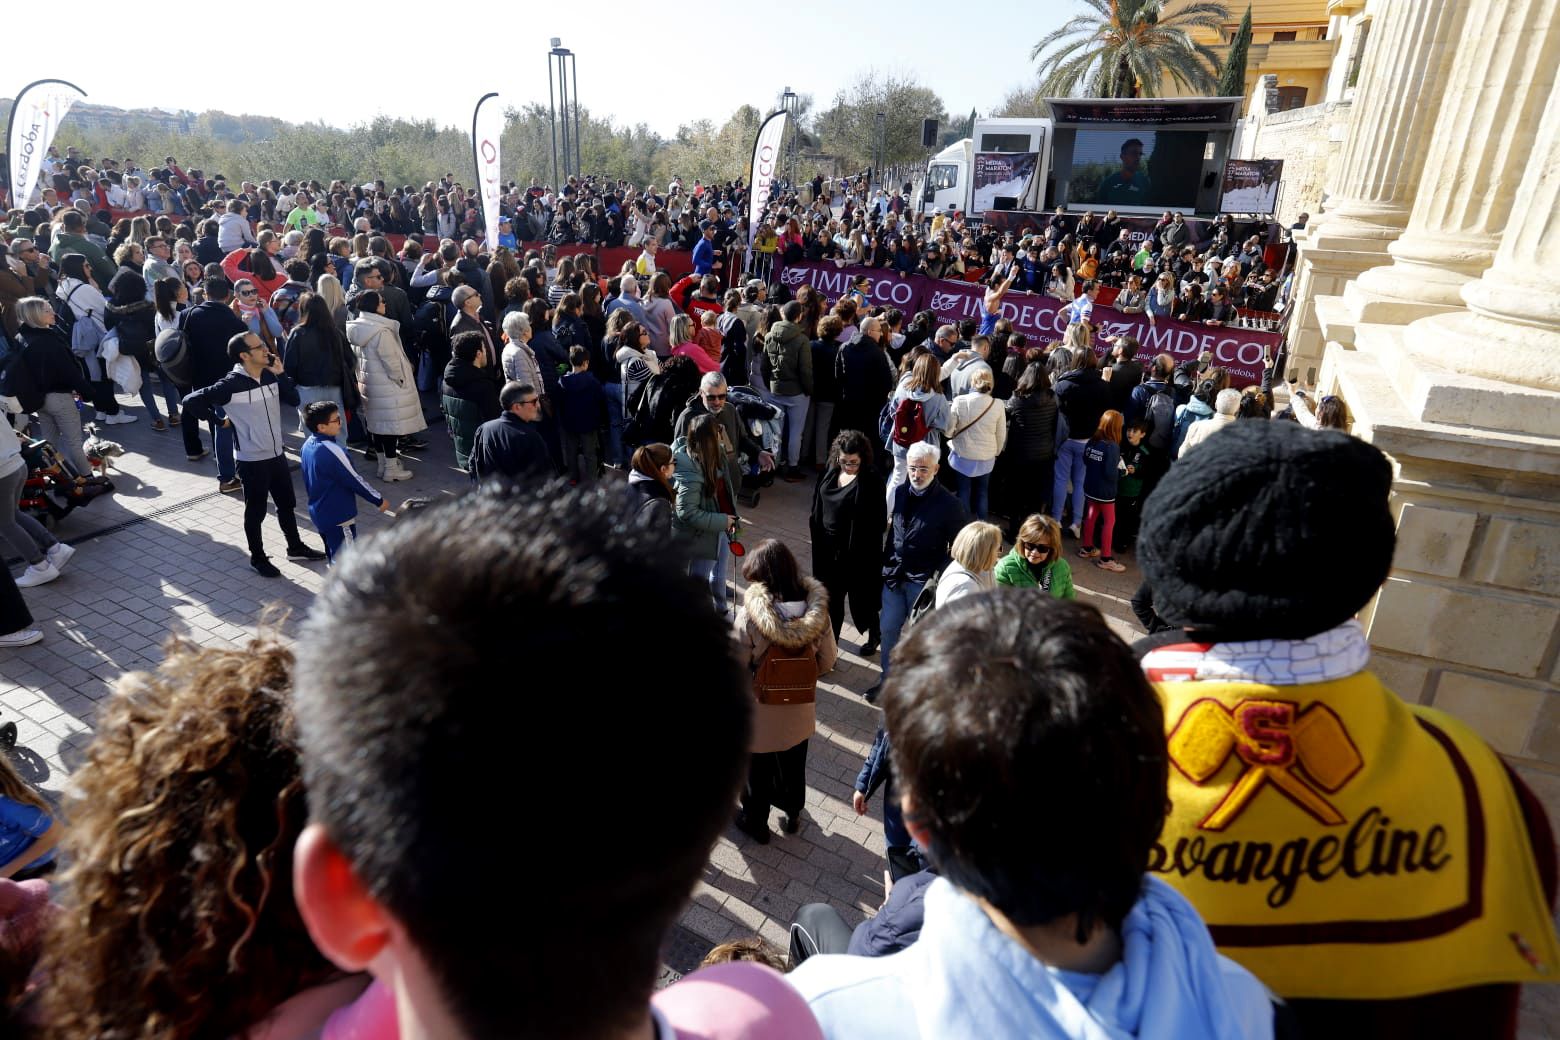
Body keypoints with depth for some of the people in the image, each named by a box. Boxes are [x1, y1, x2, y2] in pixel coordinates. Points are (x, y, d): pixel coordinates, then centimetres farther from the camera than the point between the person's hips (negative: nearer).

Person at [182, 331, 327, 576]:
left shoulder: (270, 375, 0)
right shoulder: (230, 384, -18)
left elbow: (294, 400, -2)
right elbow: (191, 401, -15)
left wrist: (281, 374, -12)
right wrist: (219, 421, -7)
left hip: (277, 454, 6)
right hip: (252, 461, -6)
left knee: (287, 504, 19)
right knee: (256, 511, 9)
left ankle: (295, 547, 36)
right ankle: (258, 558, 24)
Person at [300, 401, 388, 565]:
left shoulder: (308, 445, 2)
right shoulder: (331, 450, -25)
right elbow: (354, 479, -18)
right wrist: (379, 500, -8)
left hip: (318, 512, 9)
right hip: (338, 516, -9)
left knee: (333, 557, 20)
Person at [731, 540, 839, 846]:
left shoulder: (749, 615, -28)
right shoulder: (817, 610, -17)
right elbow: (827, 660, -6)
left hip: (760, 713, -3)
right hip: (800, 711, 3)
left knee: (757, 770, 23)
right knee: (793, 766, 29)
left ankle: (755, 822, 45)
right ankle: (792, 814, 52)